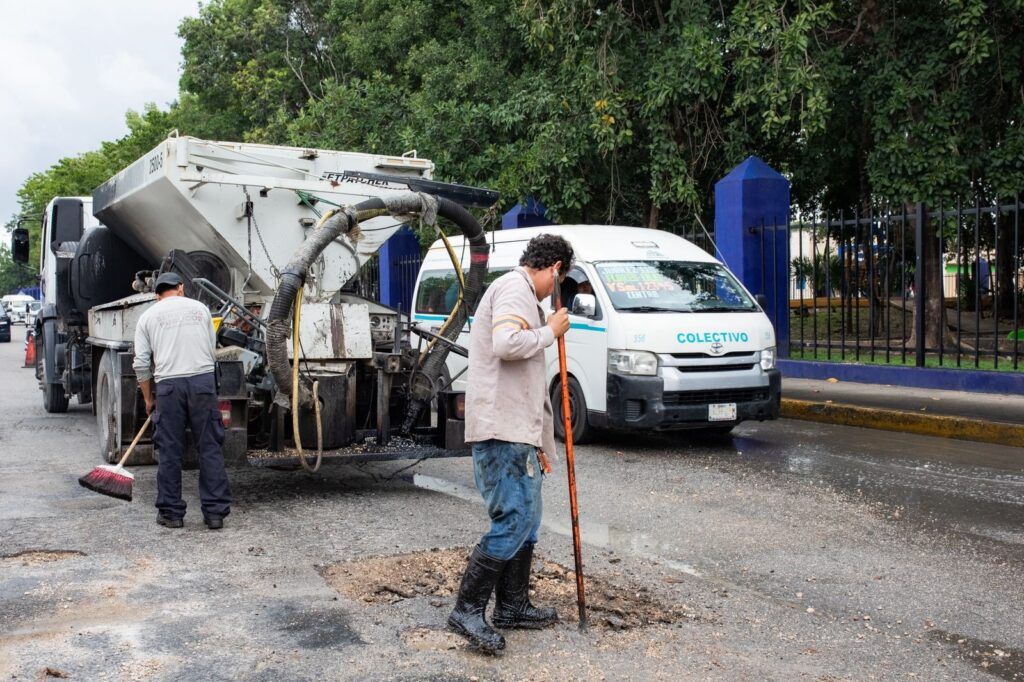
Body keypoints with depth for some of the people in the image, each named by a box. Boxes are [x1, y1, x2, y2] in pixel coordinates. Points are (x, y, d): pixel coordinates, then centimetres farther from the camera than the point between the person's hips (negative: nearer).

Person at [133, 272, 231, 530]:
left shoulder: (148, 316, 12)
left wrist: (148, 398, 19)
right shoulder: (200, 308, 16)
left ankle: (171, 512, 14)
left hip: (168, 384, -1)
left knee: (170, 451, 8)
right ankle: (215, 512, 5)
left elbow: (141, 364, 9)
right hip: (203, 379, 1)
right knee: (210, 448, 4)